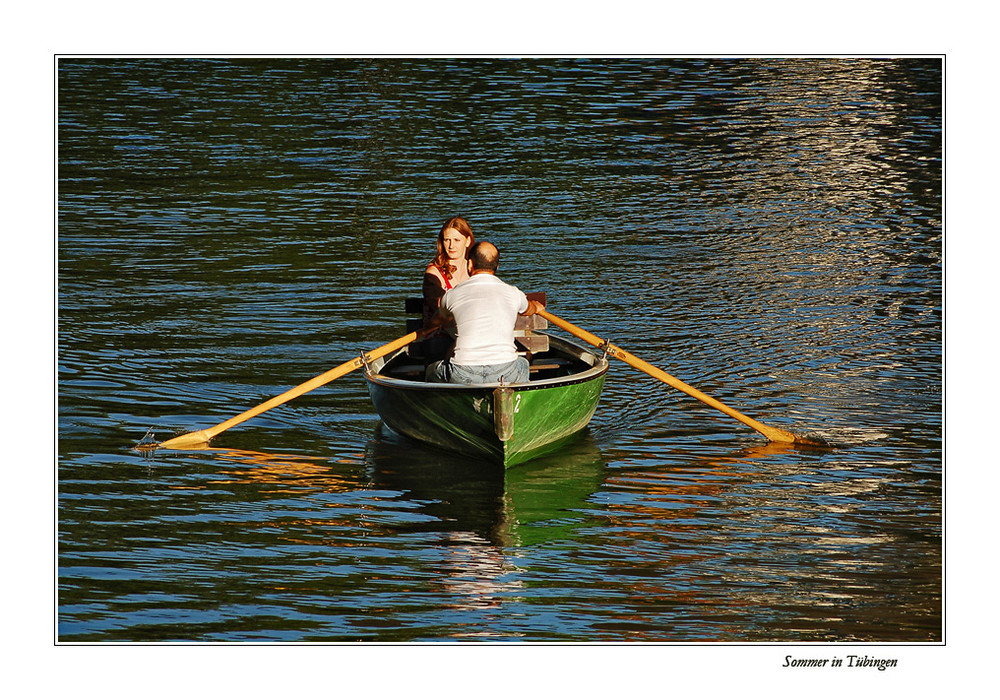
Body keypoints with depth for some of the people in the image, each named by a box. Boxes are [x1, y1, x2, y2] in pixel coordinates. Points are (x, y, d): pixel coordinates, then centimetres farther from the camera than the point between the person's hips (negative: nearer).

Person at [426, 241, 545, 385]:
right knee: (523, 363, 35)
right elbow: (528, 310, 35)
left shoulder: (452, 295, 5)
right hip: (506, 375, 1)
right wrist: (537, 307, 61)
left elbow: (438, 320, 30)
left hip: (463, 377, -1)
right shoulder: (513, 293, 8)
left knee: (431, 370, 30)